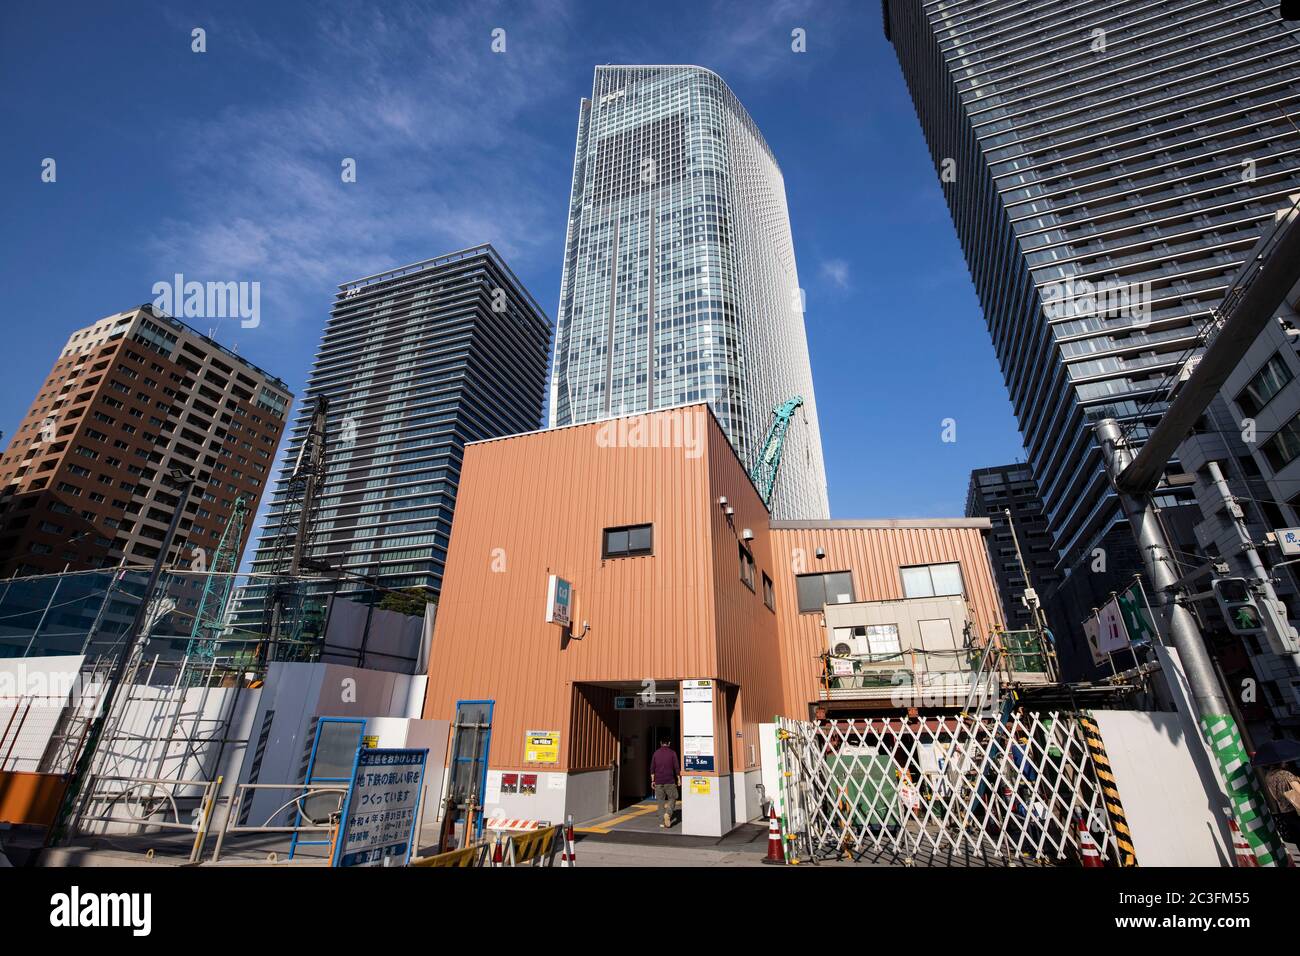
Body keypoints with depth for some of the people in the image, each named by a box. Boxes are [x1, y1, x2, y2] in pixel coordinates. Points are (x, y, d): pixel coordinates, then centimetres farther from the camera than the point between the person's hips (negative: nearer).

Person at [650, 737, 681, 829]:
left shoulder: (656, 753, 7)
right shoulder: (672, 753, -2)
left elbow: (652, 768, 8)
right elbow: (676, 767, -3)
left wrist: (652, 780, 13)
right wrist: (679, 779, 6)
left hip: (658, 781, 3)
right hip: (670, 781, -3)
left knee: (661, 801, 10)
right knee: (672, 799, 9)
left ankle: (662, 822, 7)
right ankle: (668, 813, -15)